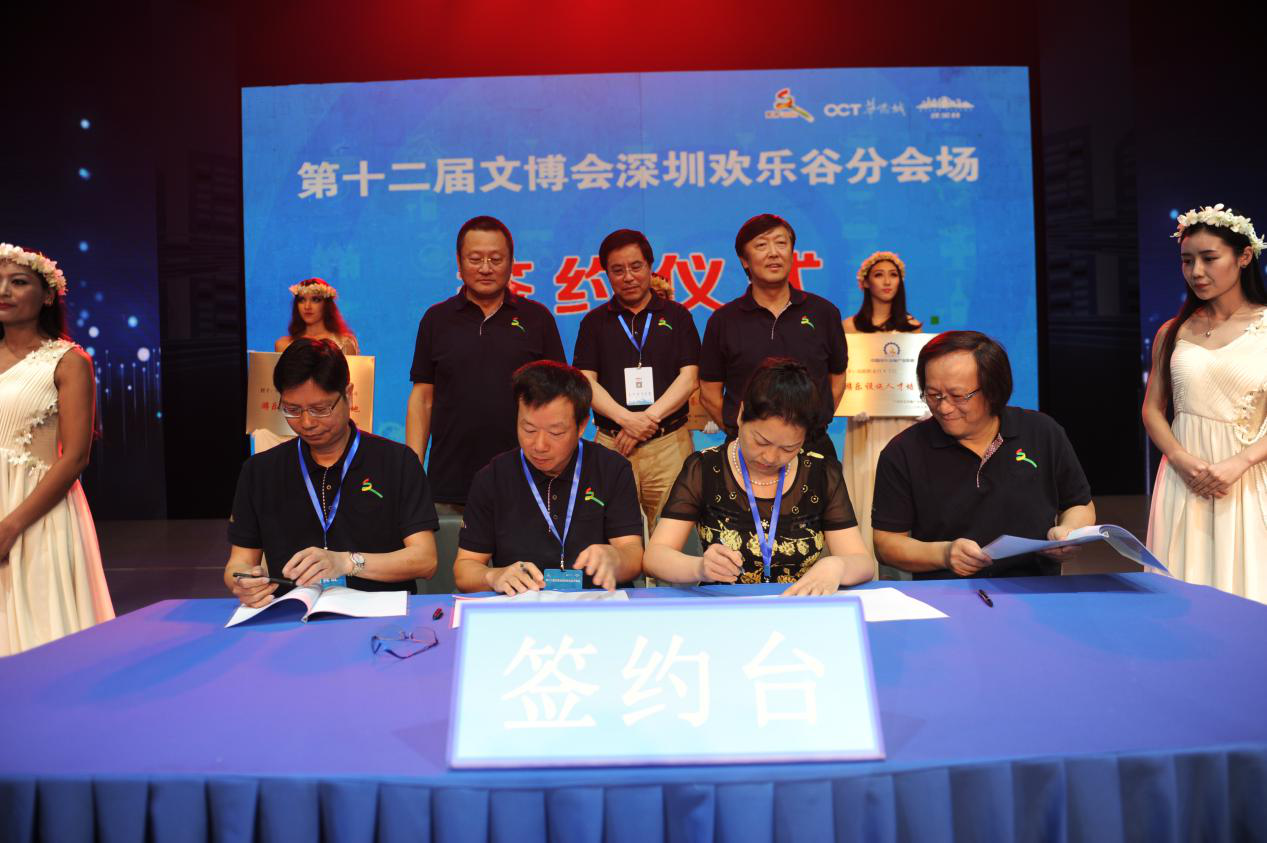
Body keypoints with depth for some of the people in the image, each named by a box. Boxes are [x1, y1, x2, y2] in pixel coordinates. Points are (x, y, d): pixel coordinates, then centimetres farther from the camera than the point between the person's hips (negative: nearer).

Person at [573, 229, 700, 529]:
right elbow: (585, 381, 3)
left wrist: (649, 417, -12)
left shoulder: (677, 315, 10)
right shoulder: (595, 321, 12)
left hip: (669, 443, 0)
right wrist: (625, 418, -13)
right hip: (611, 443, 1)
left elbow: (689, 378, 1)